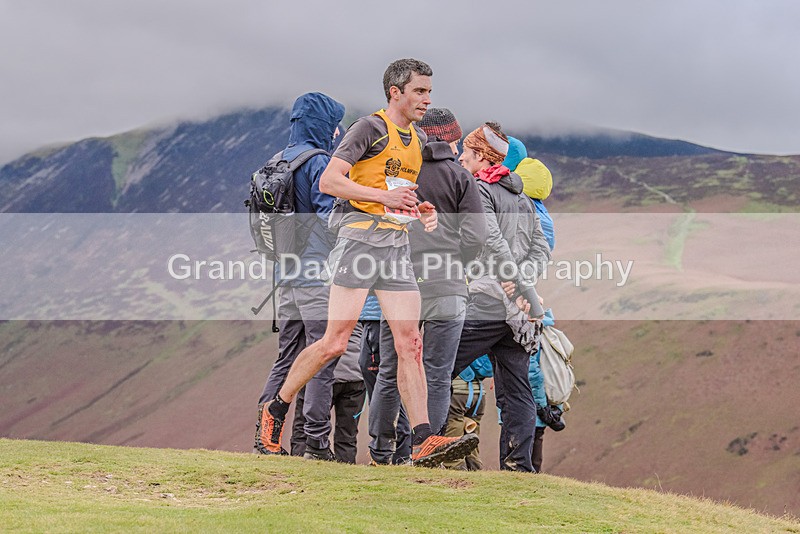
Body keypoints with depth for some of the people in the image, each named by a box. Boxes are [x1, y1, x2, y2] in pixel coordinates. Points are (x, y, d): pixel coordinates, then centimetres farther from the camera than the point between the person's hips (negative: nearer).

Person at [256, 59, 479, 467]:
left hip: (397, 246, 7)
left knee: (410, 344, -4)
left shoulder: (418, 140, 20)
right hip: (360, 241, -7)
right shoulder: (370, 127, -5)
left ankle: (423, 441, -10)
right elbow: (328, 181, -12)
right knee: (335, 343, -9)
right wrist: (384, 196, -18)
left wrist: (423, 211, 14)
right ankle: (275, 410, 9)